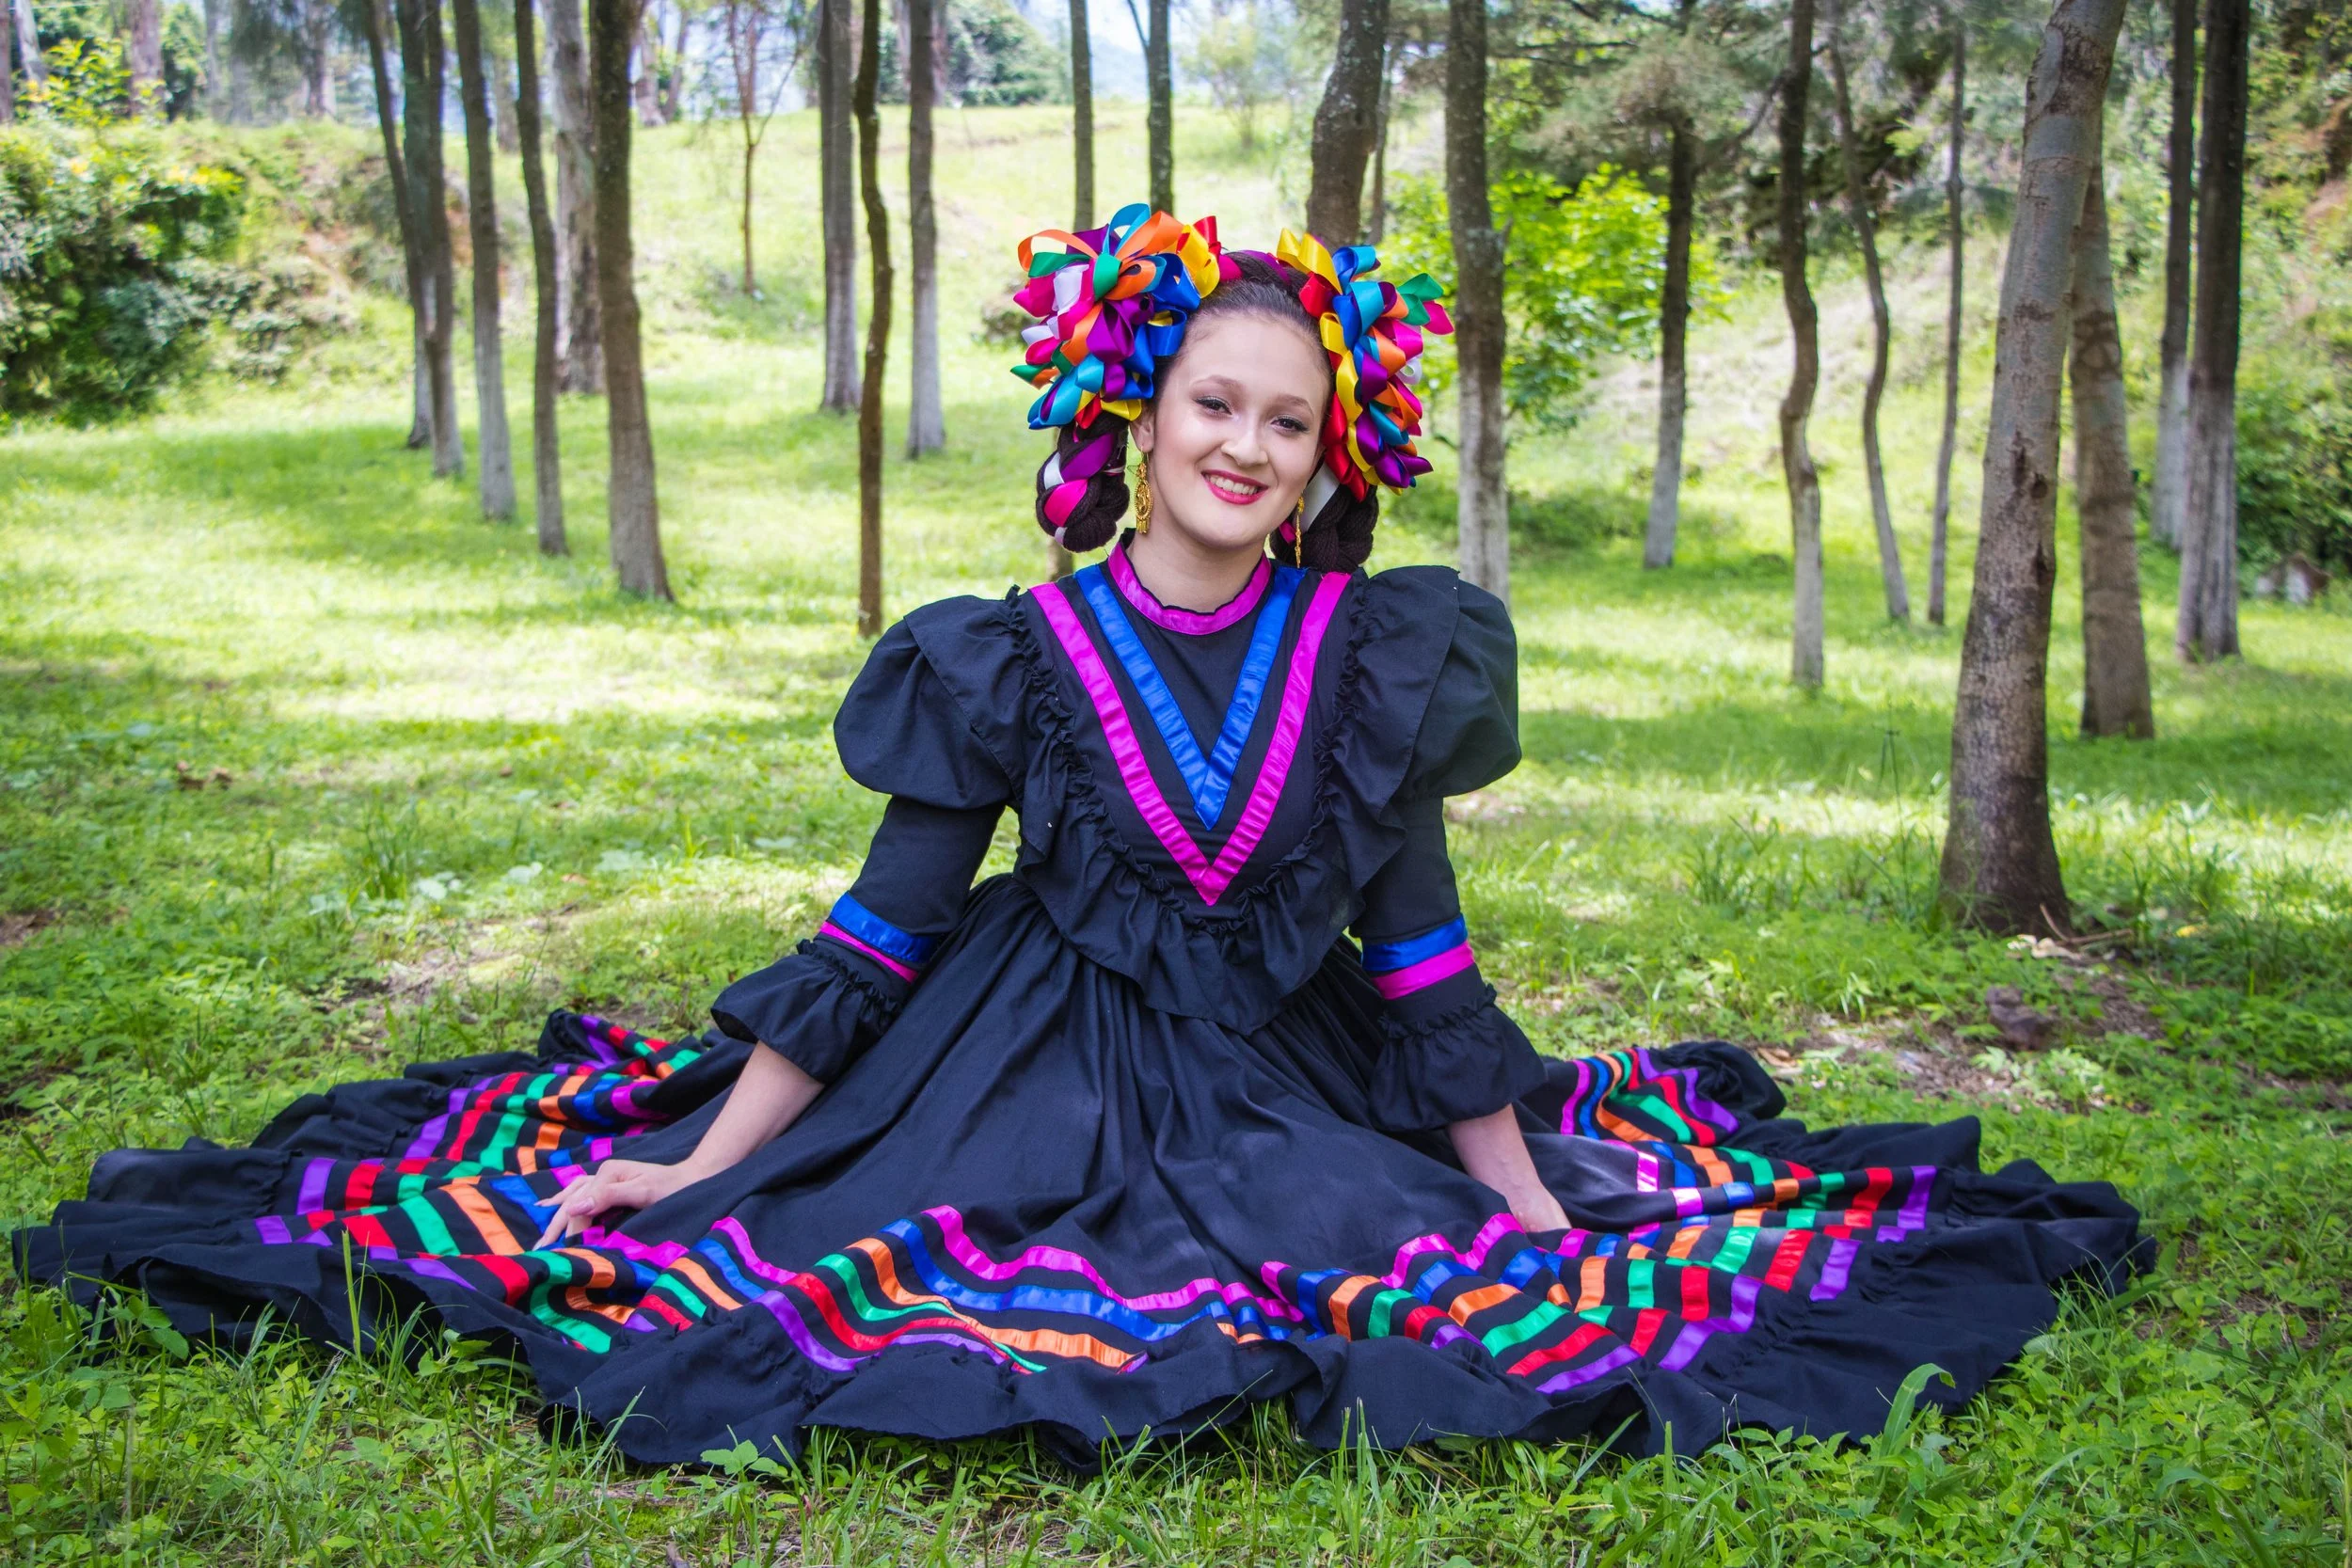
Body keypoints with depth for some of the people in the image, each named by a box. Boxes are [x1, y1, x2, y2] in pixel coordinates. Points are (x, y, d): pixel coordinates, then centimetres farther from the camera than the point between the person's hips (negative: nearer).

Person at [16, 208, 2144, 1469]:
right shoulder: (1019, 660, -8)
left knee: (1410, 1302, -18)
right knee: (792, 1236, -18)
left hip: (1288, 1088, 2)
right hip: (1028, 1072, -1)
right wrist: (692, 1163, -8)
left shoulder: (1368, 652, -5)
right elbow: (882, 931, -5)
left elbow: (1419, 946, 1)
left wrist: (1531, 1203, 1)